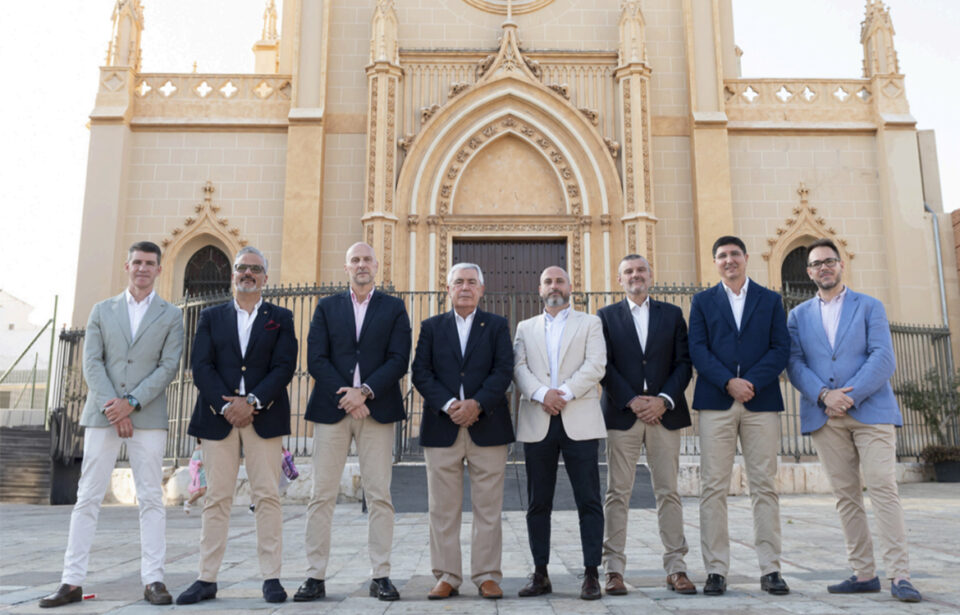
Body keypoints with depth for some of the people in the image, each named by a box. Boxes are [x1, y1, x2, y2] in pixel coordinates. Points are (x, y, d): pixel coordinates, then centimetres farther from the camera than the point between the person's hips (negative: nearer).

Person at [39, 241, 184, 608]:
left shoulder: (171, 316, 8)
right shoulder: (102, 311, 13)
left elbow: (168, 367, -1)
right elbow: (92, 363, 3)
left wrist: (131, 403, -12)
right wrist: (113, 407, -9)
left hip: (148, 416, -1)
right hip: (102, 414, 1)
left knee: (151, 498, 0)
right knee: (87, 498, 3)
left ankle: (153, 580, 5)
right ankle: (72, 582, 9)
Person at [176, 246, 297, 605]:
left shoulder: (280, 318, 10)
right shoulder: (211, 317, 14)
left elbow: (283, 367, -1)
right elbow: (201, 367, 2)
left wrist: (252, 402, -13)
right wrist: (225, 405, -11)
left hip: (263, 416, -1)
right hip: (219, 415, 1)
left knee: (268, 497, -1)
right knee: (217, 498, 4)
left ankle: (271, 578, 6)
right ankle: (207, 579, 12)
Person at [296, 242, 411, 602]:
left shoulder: (393, 308, 10)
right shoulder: (326, 307, 12)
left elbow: (398, 360, -1)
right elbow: (316, 359, 2)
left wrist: (365, 391, -12)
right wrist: (344, 396, -10)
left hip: (377, 410, -1)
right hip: (331, 409, 1)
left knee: (379, 496, 1)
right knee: (322, 496, 2)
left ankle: (381, 576, 9)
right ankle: (315, 577, 10)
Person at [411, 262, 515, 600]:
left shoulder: (497, 325, 10)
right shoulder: (431, 327, 12)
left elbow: (504, 370, -2)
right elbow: (420, 372, 1)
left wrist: (477, 403, -15)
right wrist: (448, 405, -13)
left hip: (487, 427, 0)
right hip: (442, 429, 1)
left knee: (488, 508, 3)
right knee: (443, 509, 4)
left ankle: (487, 576, 12)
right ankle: (447, 577, 14)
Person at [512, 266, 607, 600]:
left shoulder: (590, 323, 12)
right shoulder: (525, 328, 18)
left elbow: (595, 365, -2)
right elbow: (519, 368, 4)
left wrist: (565, 392, -14)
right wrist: (542, 393, -14)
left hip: (579, 421, -2)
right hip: (537, 422, 2)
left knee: (588, 500, -2)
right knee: (538, 502, 5)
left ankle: (591, 573, 5)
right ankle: (540, 574, 14)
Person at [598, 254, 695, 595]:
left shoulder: (672, 314, 12)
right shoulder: (606, 316, 8)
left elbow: (683, 362, 5)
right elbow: (604, 365, 0)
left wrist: (664, 399, -9)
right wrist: (632, 401, -10)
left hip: (665, 412, 1)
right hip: (622, 414, -1)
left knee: (668, 493, 4)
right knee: (617, 494, 1)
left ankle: (676, 569, 12)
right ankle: (614, 570, 7)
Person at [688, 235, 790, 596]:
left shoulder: (771, 301, 14)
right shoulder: (703, 301, 13)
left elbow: (781, 349, 3)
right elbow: (697, 351, 1)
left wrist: (752, 383, -11)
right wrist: (729, 382, -13)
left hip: (762, 402, 0)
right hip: (716, 403, 0)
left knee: (764, 486, 2)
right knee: (713, 487, -2)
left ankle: (770, 570, 9)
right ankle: (716, 570, 4)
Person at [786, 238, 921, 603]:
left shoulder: (869, 307, 10)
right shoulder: (798, 315, 14)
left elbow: (883, 359, -2)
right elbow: (795, 363, 3)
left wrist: (851, 396, -14)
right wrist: (824, 395, -14)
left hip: (870, 410, -2)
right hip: (824, 417, 2)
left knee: (883, 489, -9)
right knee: (846, 496, 4)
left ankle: (899, 576, -5)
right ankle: (863, 574, 10)